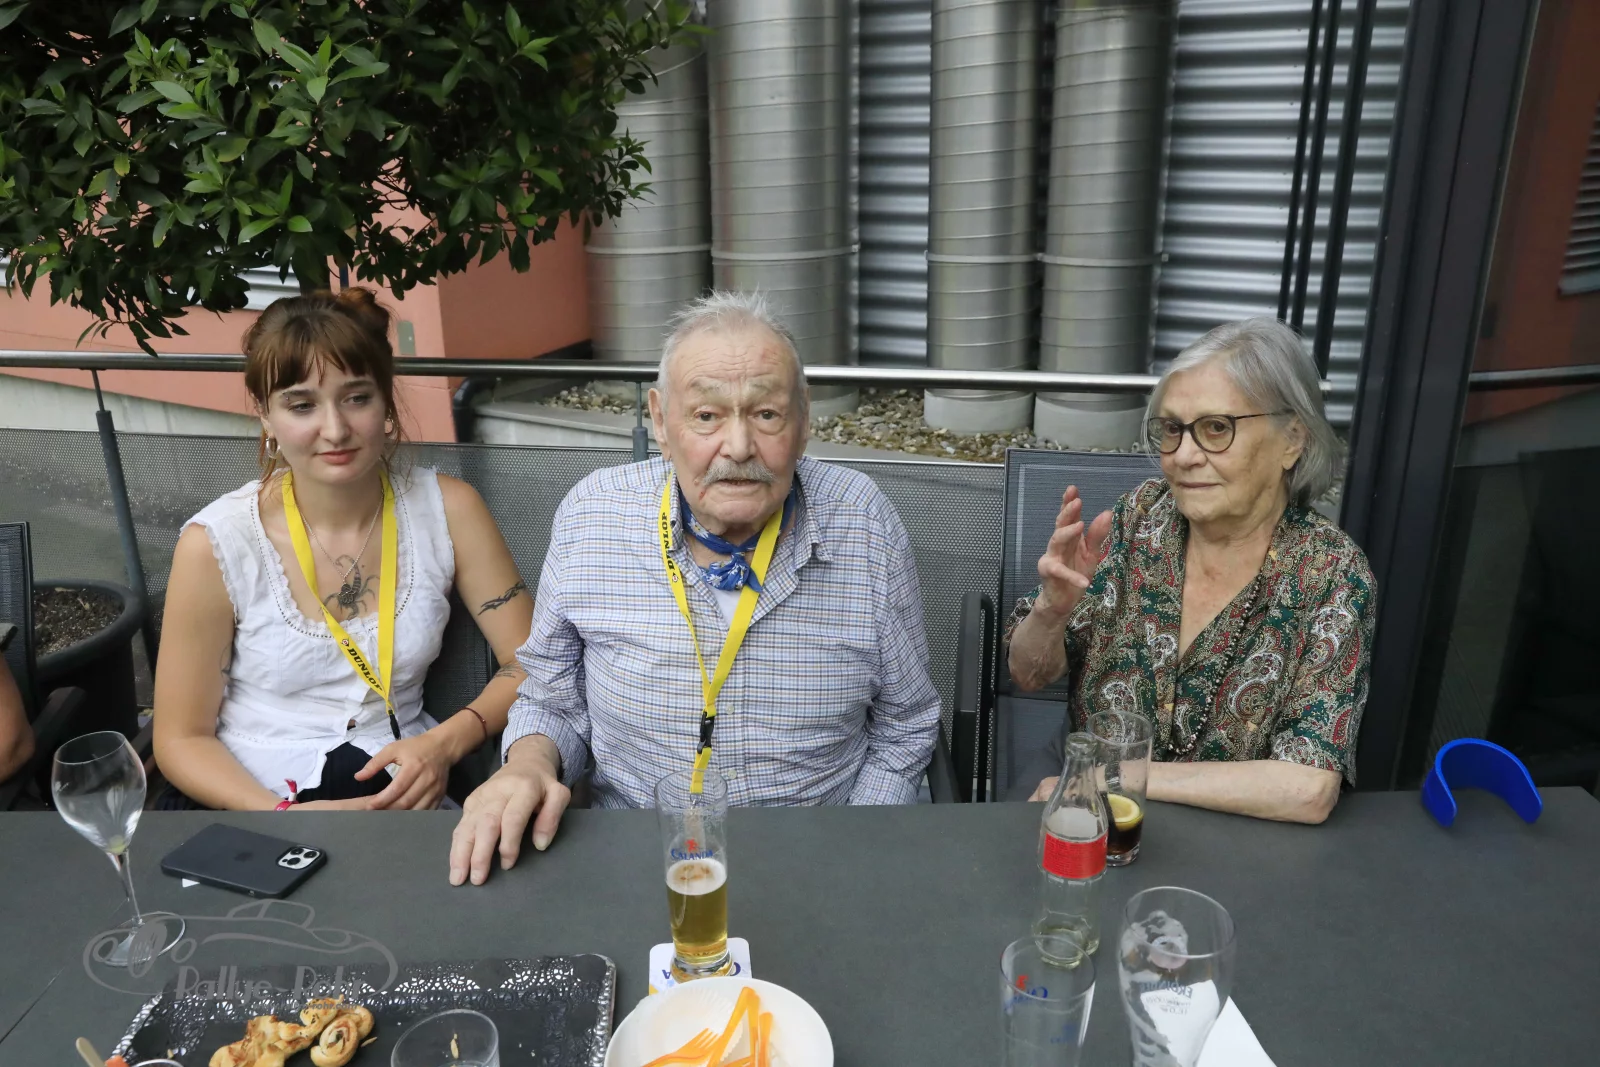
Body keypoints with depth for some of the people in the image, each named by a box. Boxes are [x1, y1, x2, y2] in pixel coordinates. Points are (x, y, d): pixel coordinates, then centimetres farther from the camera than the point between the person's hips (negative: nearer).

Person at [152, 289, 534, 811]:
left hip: (399, 795, 1)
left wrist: (445, 743, -17)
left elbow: (528, 663, -1)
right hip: (249, 803, -1)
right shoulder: (216, 544, -9)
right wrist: (284, 815, -19)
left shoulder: (447, 509, -5)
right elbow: (181, 738, -3)